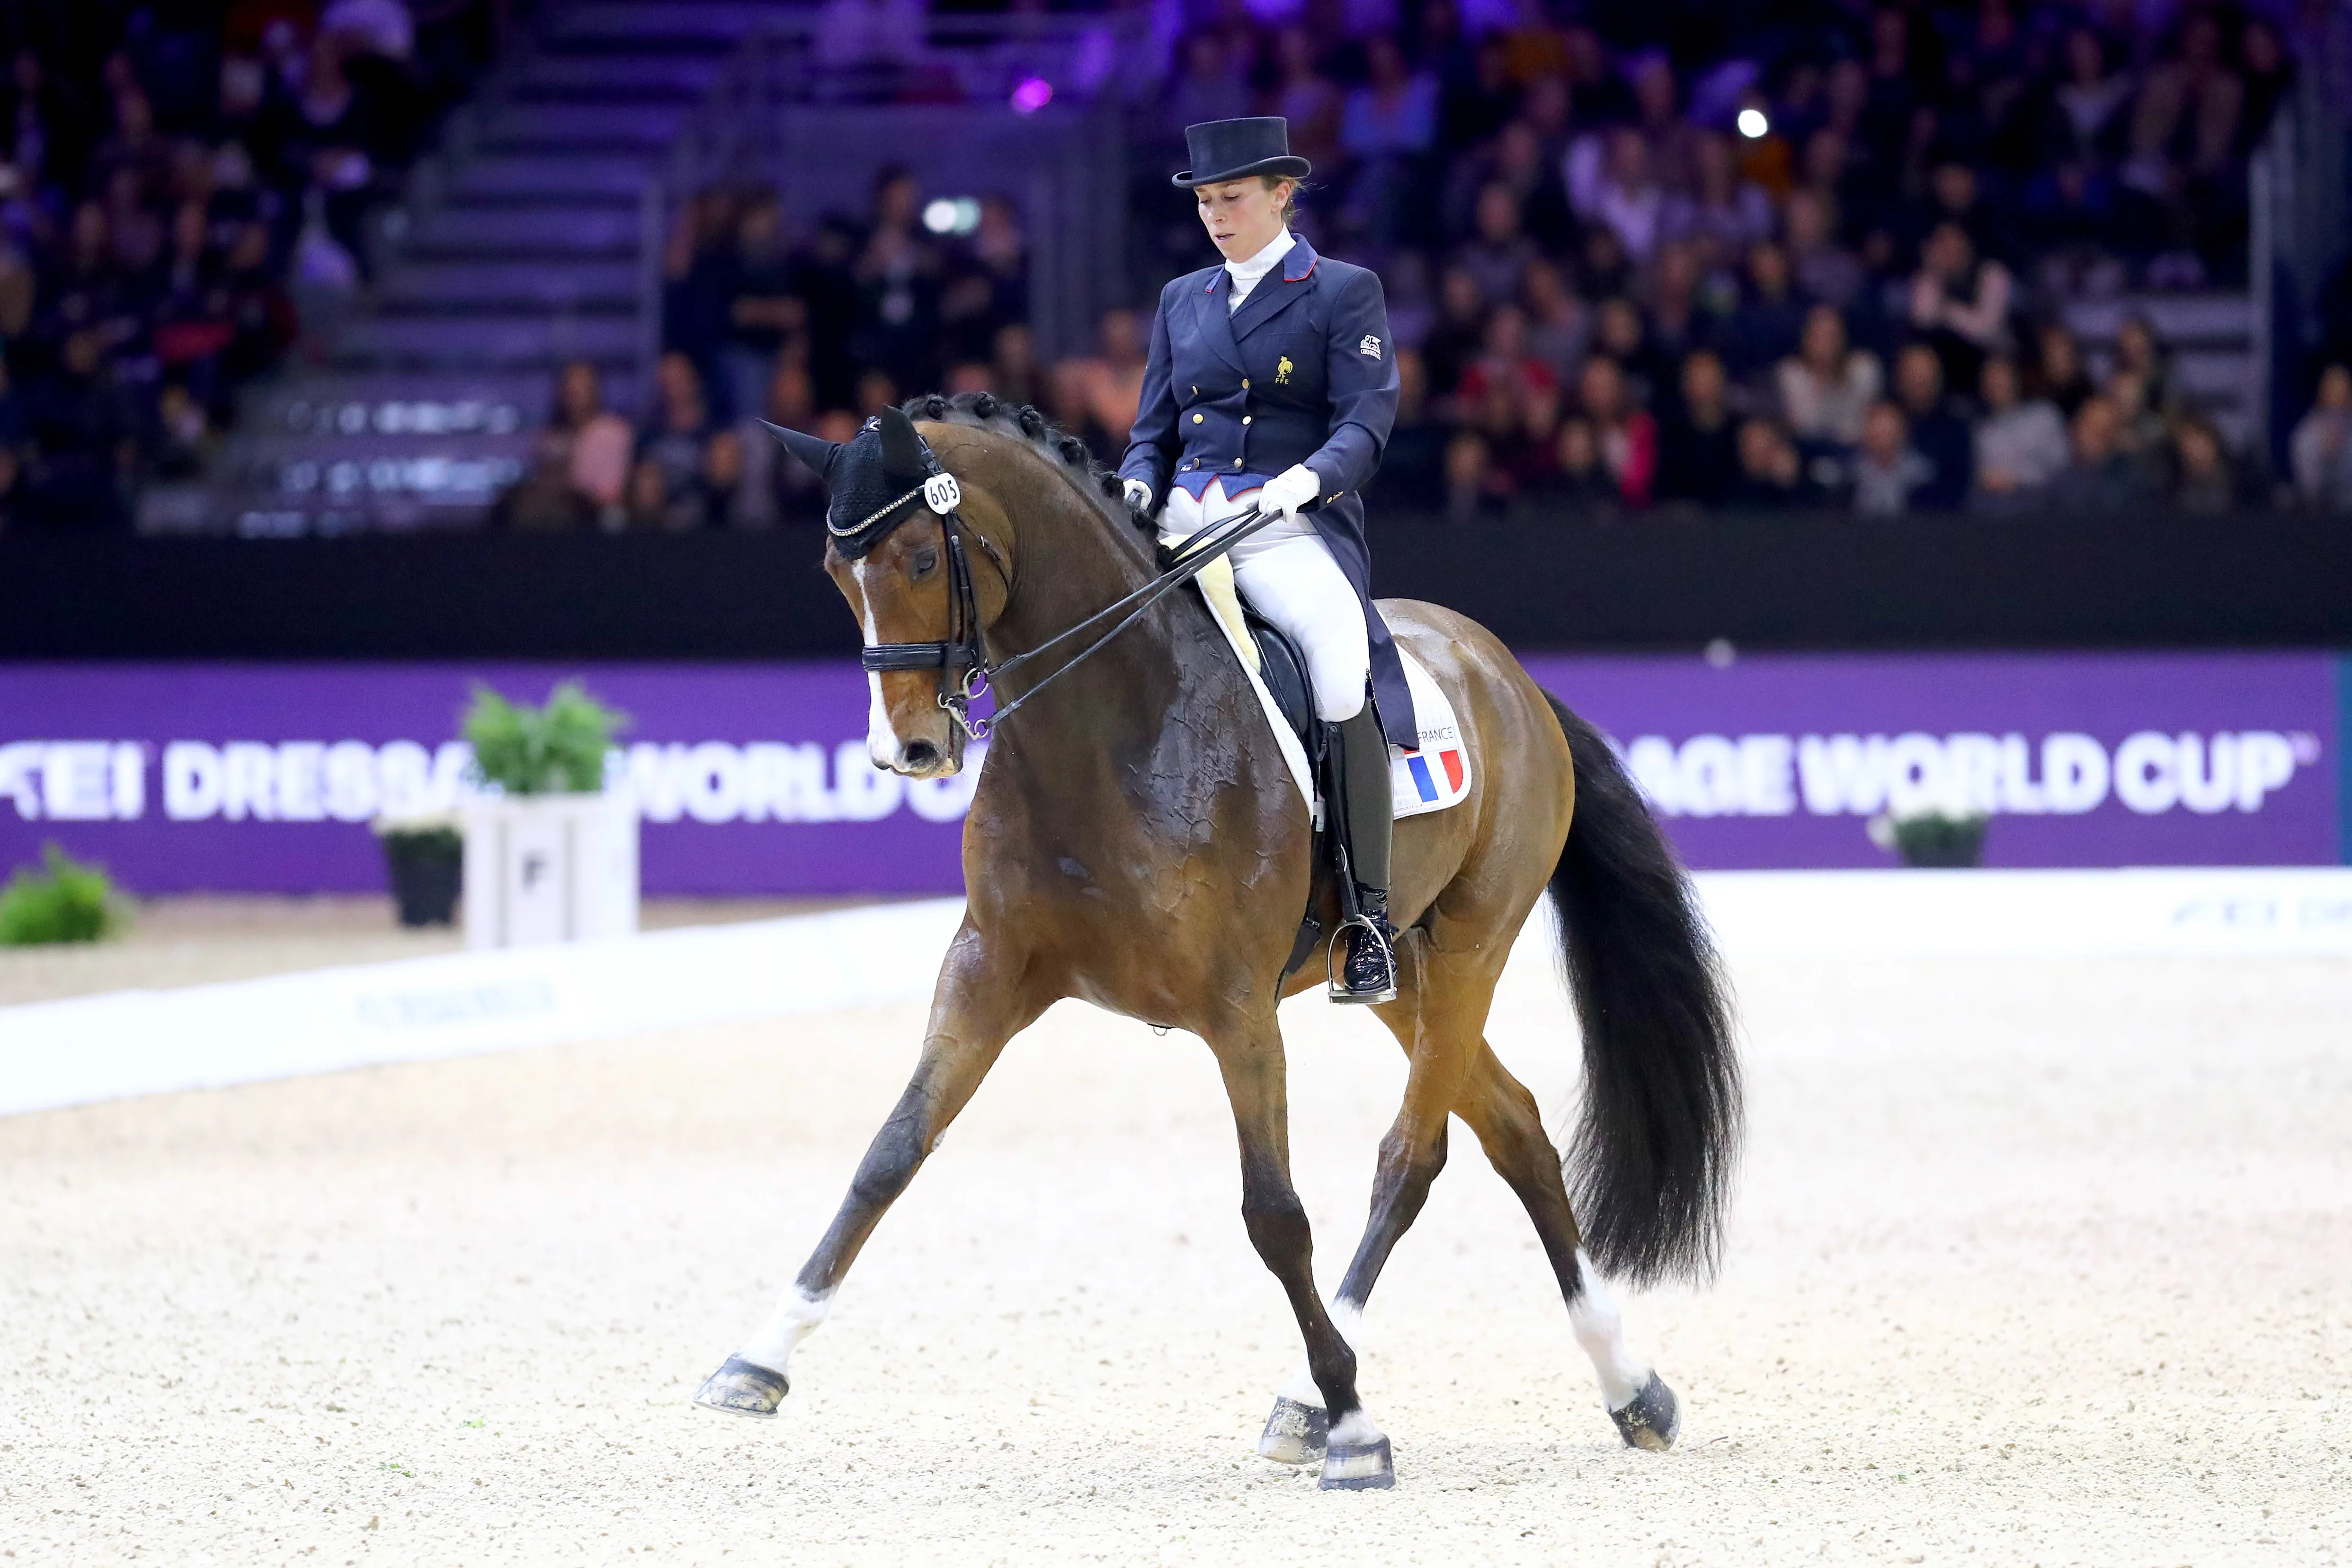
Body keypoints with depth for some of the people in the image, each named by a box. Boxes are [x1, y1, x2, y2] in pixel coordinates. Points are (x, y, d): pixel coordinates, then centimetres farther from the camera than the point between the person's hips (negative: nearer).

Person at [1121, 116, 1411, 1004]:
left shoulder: (1344, 294, 5)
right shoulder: (1184, 300, 20)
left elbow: (1367, 421, -5)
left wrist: (1307, 478, -24)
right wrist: (1138, 486, -1)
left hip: (1294, 530, -5)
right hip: (1185, 526, 5)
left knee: (1339, 650, -32)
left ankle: (1368, 914, -27)